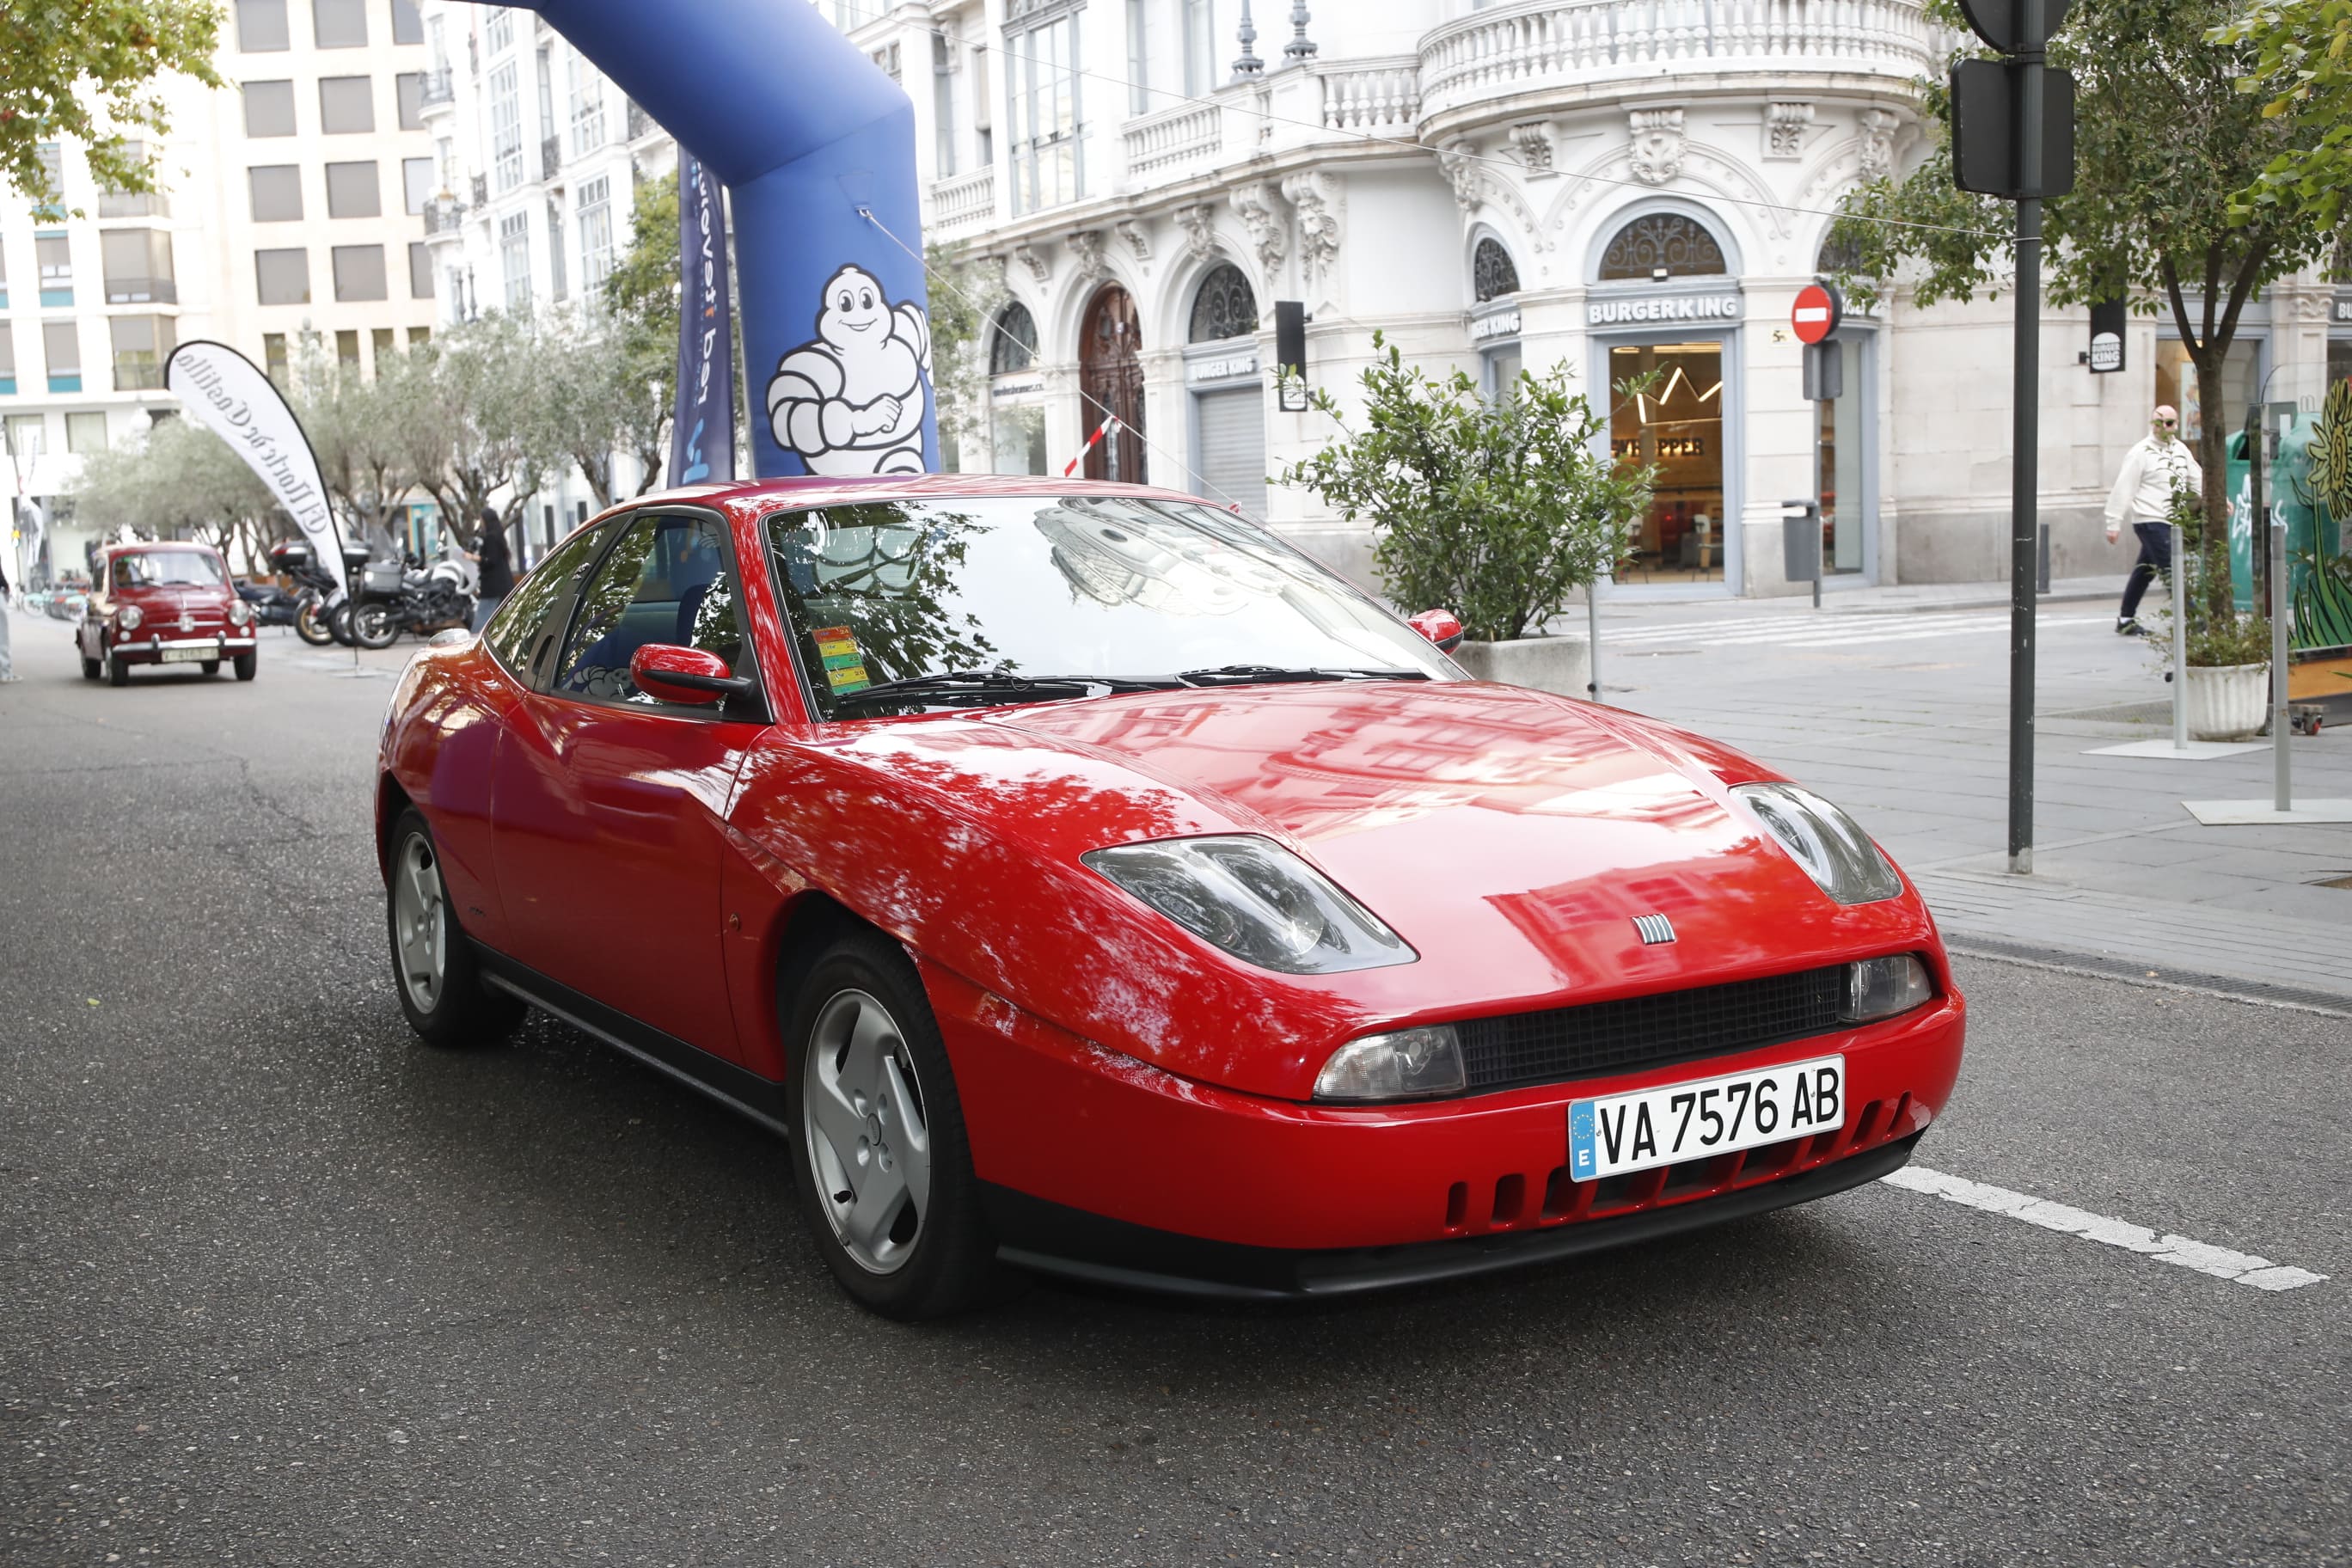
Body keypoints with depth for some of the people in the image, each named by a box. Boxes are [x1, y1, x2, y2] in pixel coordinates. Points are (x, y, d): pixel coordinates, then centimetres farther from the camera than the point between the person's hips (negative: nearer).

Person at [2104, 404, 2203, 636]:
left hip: (2171, 521, 7)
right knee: (2172, 569, -13)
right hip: (2150, 520, -7)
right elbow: (2123, 489, -9)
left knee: (2145, 571, 13)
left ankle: (2126, 619, 23)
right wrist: (2114, 523, -11)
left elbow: (2198, 480, 20)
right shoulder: (2141, 452, -7)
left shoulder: (2181, 449, 14)